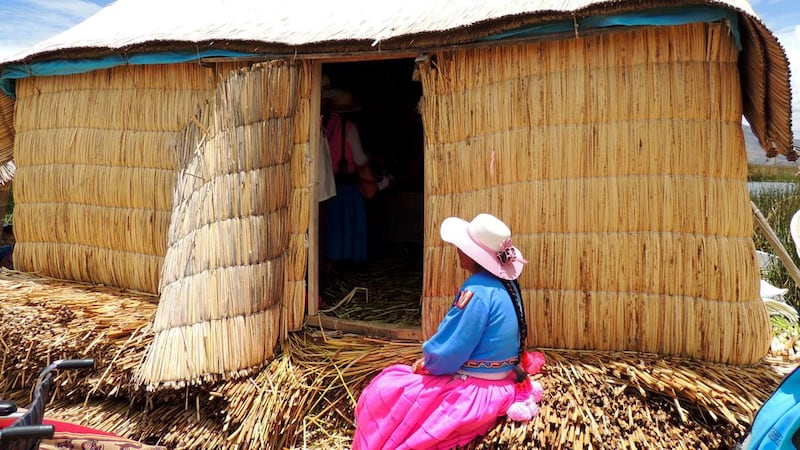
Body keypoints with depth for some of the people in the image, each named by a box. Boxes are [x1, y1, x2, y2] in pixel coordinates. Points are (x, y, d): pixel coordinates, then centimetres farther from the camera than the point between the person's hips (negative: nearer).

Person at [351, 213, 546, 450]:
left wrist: (427, 362, -1)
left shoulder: (477, 292, -25)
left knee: (382, 392, -4)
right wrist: (429, 358, 10)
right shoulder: (506, 284, 3)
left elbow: (447, 355, -21)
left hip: (475, 392, -10)